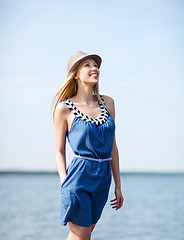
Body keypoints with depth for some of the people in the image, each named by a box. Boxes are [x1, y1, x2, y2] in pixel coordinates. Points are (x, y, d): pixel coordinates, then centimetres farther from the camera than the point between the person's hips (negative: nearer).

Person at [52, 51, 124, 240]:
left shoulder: (107, 103, 9)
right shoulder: (64, 108, -3)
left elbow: (112, 146, 13)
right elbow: (60, 152, 0)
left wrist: (118, 185, 13)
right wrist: (65, 183, -12)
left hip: (103, 178, 5)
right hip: (79, 176, -5)